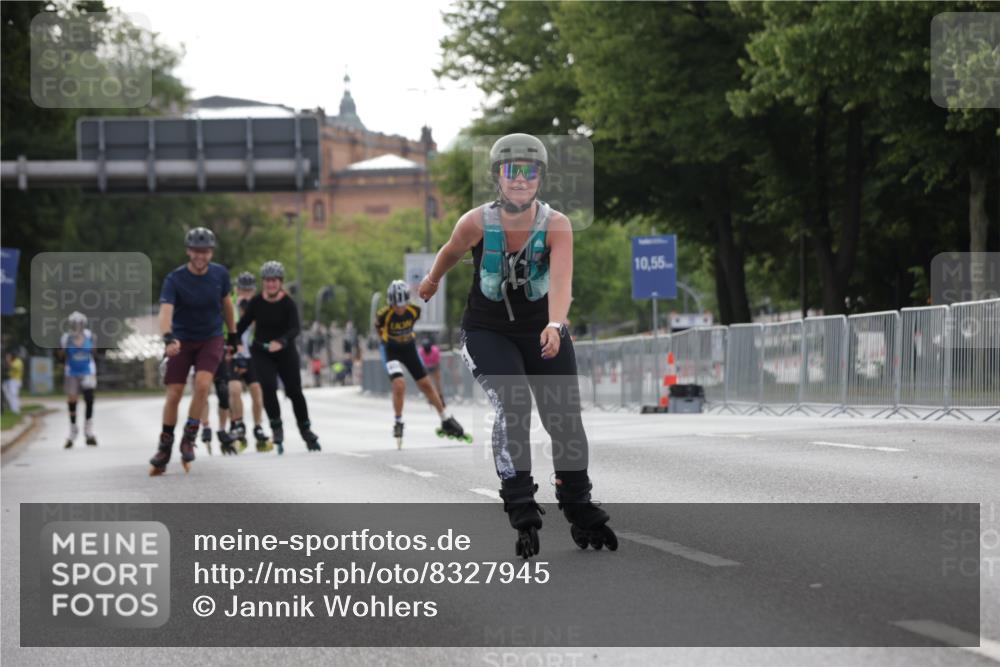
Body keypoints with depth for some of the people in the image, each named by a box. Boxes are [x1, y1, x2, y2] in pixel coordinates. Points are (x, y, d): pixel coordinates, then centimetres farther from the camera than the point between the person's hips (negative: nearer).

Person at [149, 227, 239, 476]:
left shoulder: (220, 274, -6)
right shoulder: (175, 279, -17)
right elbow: (166, 311, -31)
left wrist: (233, 335, 19)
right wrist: (168, 338, -49)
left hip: (211, 339, 1)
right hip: (183, 340, -1)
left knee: (202, 384, -22)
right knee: (173, 395, -4)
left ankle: (189, 439, -7)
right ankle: (164, 448, 13)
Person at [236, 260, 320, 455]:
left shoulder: (288, 303, -11)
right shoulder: (256, 302, -5)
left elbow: (295, 329, -23)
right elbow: (242, 324, 2)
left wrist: (281, 342, -41)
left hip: (285, 352, -1)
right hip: (261, 353, 1)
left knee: (294, 391, 1)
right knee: (268, 387, -18)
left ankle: (306, 431, 19)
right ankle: (276, 428, -4)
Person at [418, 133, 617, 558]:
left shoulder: (556, 226, -18)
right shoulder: (476, 224, -16)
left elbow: (560, 282, -33)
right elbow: (451, 252, 7)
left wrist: (555, 325, -50)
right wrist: (432, 280, 26)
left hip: (542, 331, 1)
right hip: (486, 332, -1)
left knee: (565, 420, -2)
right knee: (512, 405, -23)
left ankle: (580, 511, 19)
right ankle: (521, 510, -18)